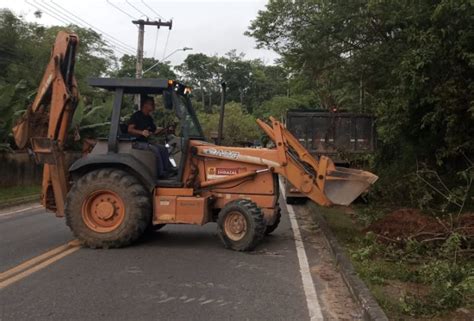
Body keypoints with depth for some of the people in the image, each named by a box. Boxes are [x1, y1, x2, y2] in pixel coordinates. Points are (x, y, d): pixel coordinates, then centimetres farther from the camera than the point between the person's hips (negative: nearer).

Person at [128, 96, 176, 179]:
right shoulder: (136, 115, -7)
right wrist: (141, 132, -33)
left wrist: (163, 129, -2)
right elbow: (130, 129, -17)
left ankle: (168, 169, -9)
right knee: (154, 149, -28)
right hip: (137, 142, -8)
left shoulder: (149, 118, 16)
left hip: (146, 142, 8)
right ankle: (161, 173, -25)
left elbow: (155, 131, 17)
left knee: (163, 148, -8)